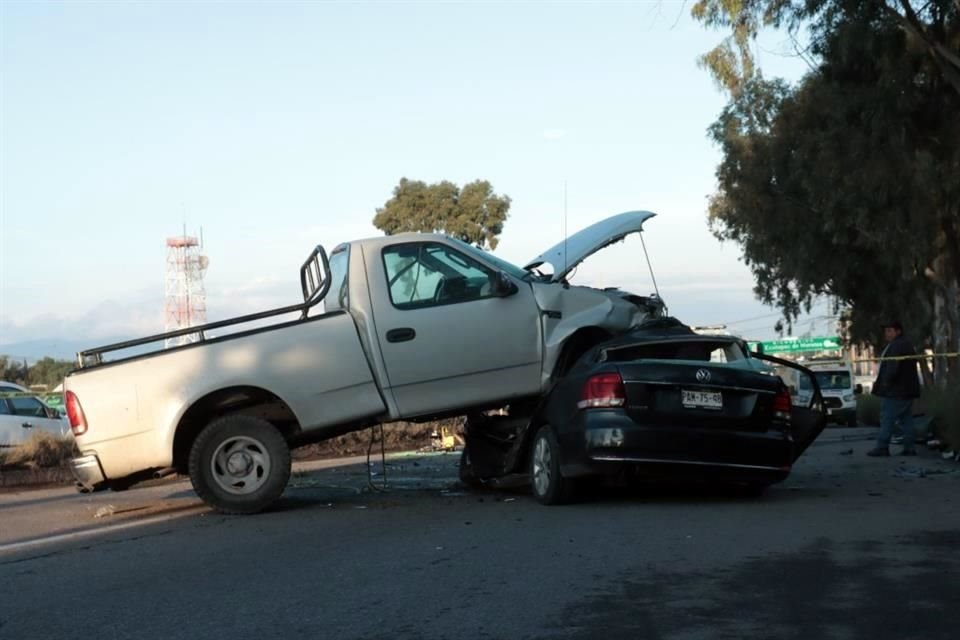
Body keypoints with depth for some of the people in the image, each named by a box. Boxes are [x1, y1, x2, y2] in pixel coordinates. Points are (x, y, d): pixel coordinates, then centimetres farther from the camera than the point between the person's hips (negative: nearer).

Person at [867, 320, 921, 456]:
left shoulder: (896, 346, -14)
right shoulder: (907, 345, 20)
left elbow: (892, 367, -24)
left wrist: (886, 382, -14)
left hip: (895, 390, -10)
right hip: (908, 390, 10)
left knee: (887, 419, -8)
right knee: (906, 420, 9)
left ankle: (882, 447, -9)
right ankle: (909, 447, 7)